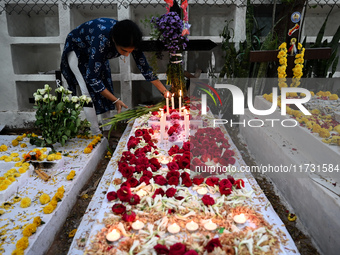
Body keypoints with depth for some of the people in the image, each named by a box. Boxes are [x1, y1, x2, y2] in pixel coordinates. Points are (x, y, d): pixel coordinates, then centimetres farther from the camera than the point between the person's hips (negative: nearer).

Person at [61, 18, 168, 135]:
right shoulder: (101, 41, -45)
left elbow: (144, 67, -17)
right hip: (76, 50, -6)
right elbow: (92, 78, -37)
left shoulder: (129, 41, -27)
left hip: (98, 52, 6)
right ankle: (97, 135, -10)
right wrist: (115, 100, -36)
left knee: (105, 88, 1)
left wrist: (165, 91, -19)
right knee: (88, 91, -17)